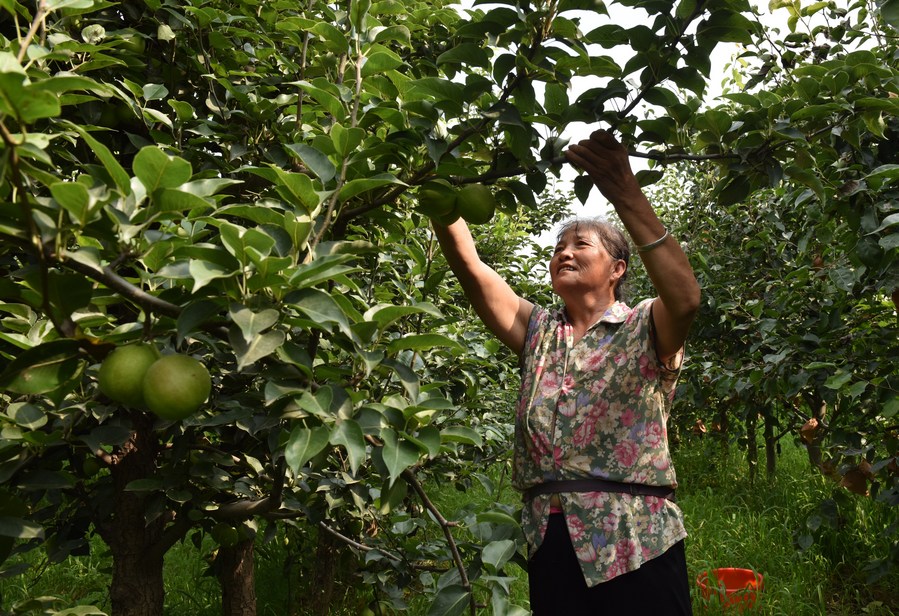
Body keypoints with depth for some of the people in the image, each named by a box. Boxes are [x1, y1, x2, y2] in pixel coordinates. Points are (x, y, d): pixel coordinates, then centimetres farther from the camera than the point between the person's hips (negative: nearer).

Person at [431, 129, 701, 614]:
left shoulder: (644, 329, 3)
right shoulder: (539, 332, 16)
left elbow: (685, 298, -21)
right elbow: (470, 267, 4)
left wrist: (626, 196, -28)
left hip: (635, 540, -4)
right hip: (549, 538, 4)